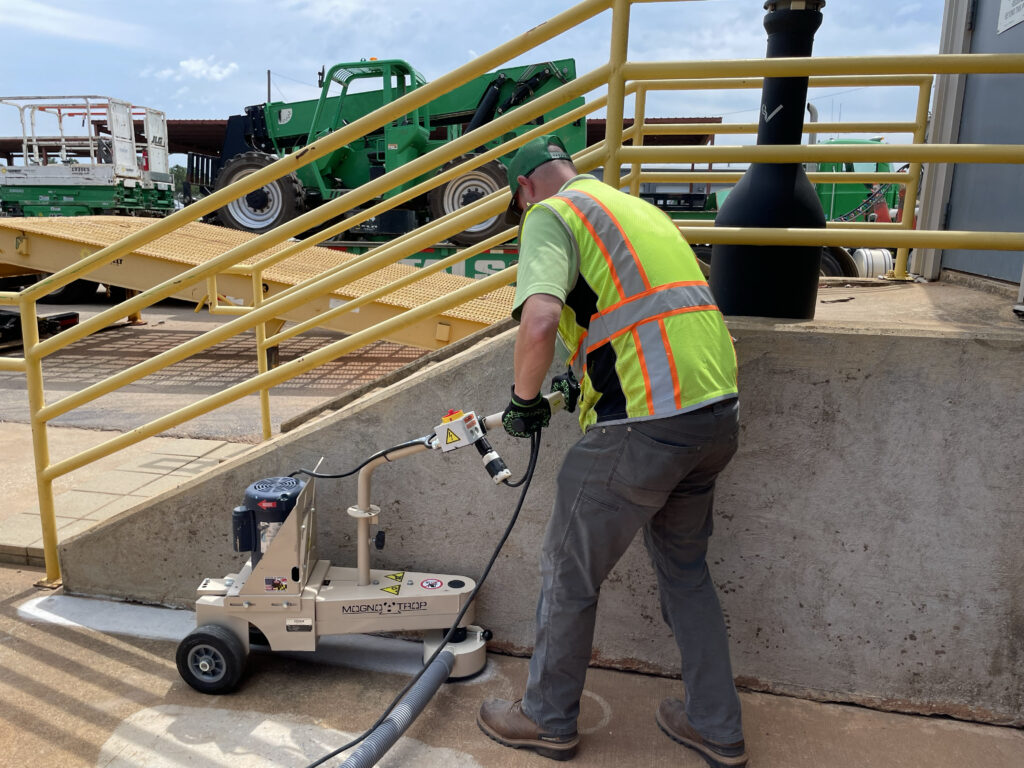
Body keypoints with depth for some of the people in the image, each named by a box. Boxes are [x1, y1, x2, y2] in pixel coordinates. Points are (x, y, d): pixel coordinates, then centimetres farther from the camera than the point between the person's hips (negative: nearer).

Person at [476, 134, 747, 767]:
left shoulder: (551, 215, -3)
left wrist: (525, 400, -5)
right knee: (685, 568, 25)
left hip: (648, 425, -8)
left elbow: (540, 321, -22)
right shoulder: (637, 206, 23)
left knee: (570, 573, 12)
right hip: (718, 410, 9)